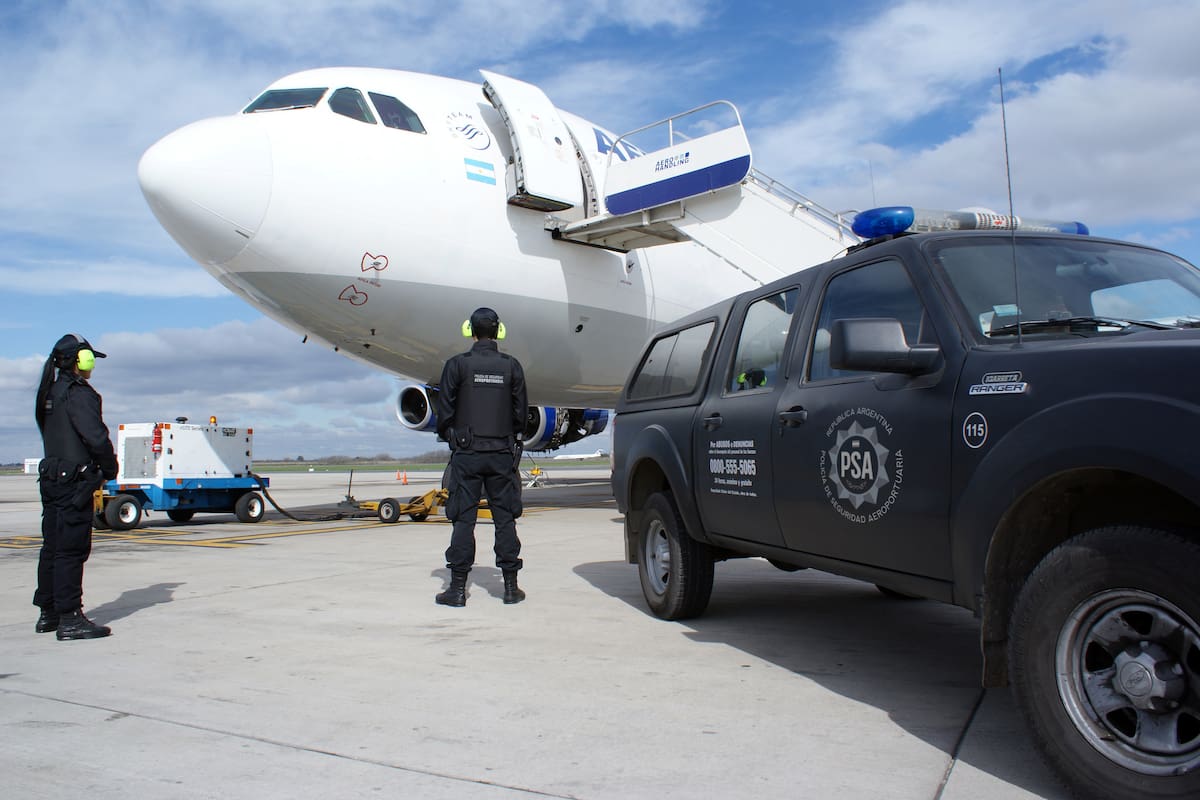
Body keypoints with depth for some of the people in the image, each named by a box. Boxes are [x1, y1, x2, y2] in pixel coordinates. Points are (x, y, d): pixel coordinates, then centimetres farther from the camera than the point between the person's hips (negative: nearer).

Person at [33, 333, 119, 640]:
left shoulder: (49, 394, 16)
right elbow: (96, 437, -21)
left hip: (51, 478, 10)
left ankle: (47, 613, 23)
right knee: (72, 549, -7)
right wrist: (109, 470, -5)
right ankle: (69, 618, -5)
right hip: (74, 481, -10)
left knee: (52, 546, 14)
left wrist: (97, 470, 14)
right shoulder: (78, 394, -14)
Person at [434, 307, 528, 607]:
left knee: (463, 519, 2)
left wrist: (450, 437, 14)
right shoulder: (511, 366, 3)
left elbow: (445, 409, -2)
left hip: (467, 452, -2)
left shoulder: (457, 364, -4)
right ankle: (510, 586, 10)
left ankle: (458, 587, 3)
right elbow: (520, 411, 7)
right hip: (502, 453, 2)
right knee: (505, 518, 7)